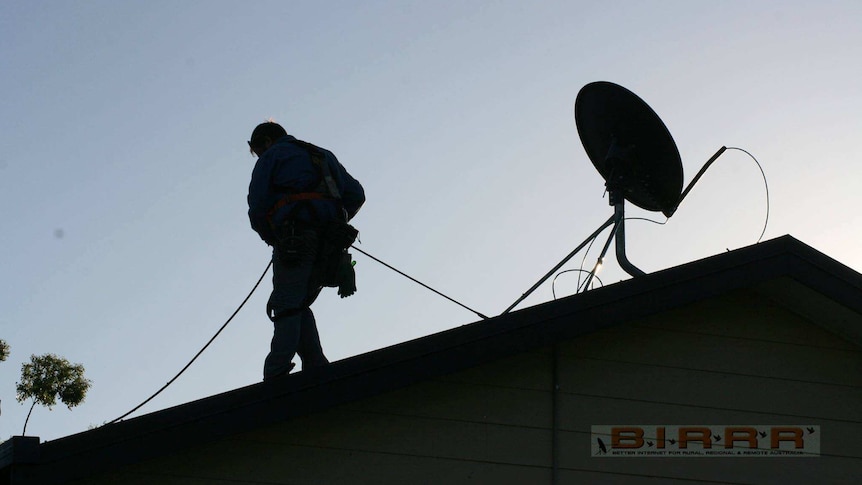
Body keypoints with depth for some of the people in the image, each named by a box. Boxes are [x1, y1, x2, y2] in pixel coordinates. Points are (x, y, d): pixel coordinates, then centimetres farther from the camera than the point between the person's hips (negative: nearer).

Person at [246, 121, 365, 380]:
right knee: (300, 306, 13)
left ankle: (277, 372, -21)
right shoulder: (323, 156, 31)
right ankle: (317, 368, -2)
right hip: (330, 247, 6)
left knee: (286, 306, -9)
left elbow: (257, 207, 3)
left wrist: (271, 238, 16)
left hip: (295, 240, -6)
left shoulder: (272, 156, 12)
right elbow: (356, 194, 22)